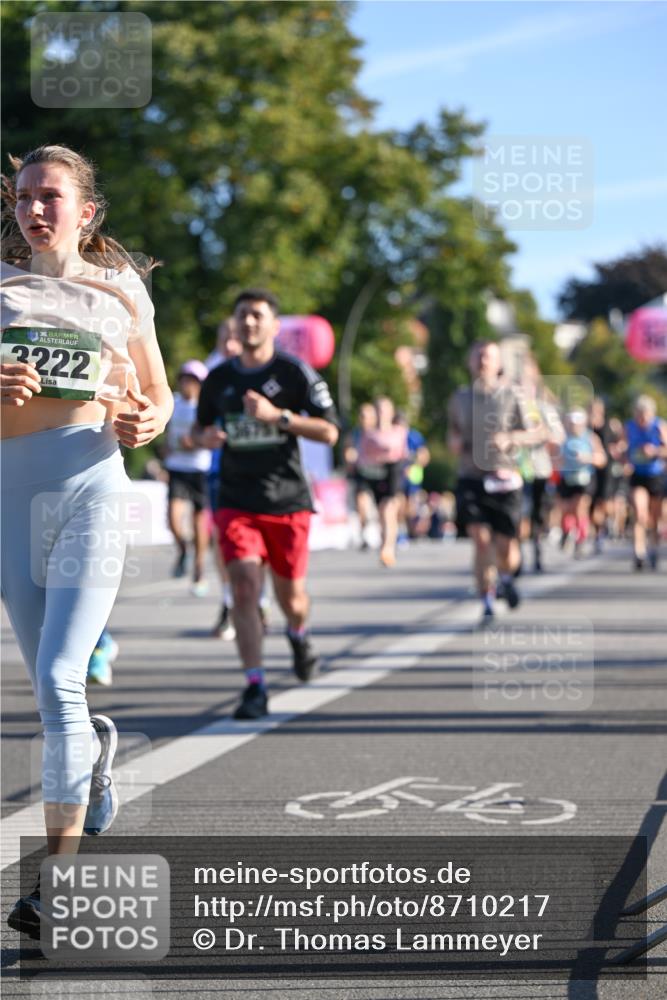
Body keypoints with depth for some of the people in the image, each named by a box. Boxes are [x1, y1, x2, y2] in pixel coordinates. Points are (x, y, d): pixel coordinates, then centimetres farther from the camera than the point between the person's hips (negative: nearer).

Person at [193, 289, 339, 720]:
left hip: (287, 501, -1)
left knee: (290, 593, 10)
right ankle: (255, 688, -16)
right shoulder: (219, 378, 7)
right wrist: (205, 437, -3)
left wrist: (277, 415, -20)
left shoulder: (295, 373, -3)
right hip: (236, 501, 1)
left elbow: (329, 431, -8)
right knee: (244, 584, -17)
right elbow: (201, 427, 22)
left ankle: (299, 635, 48)